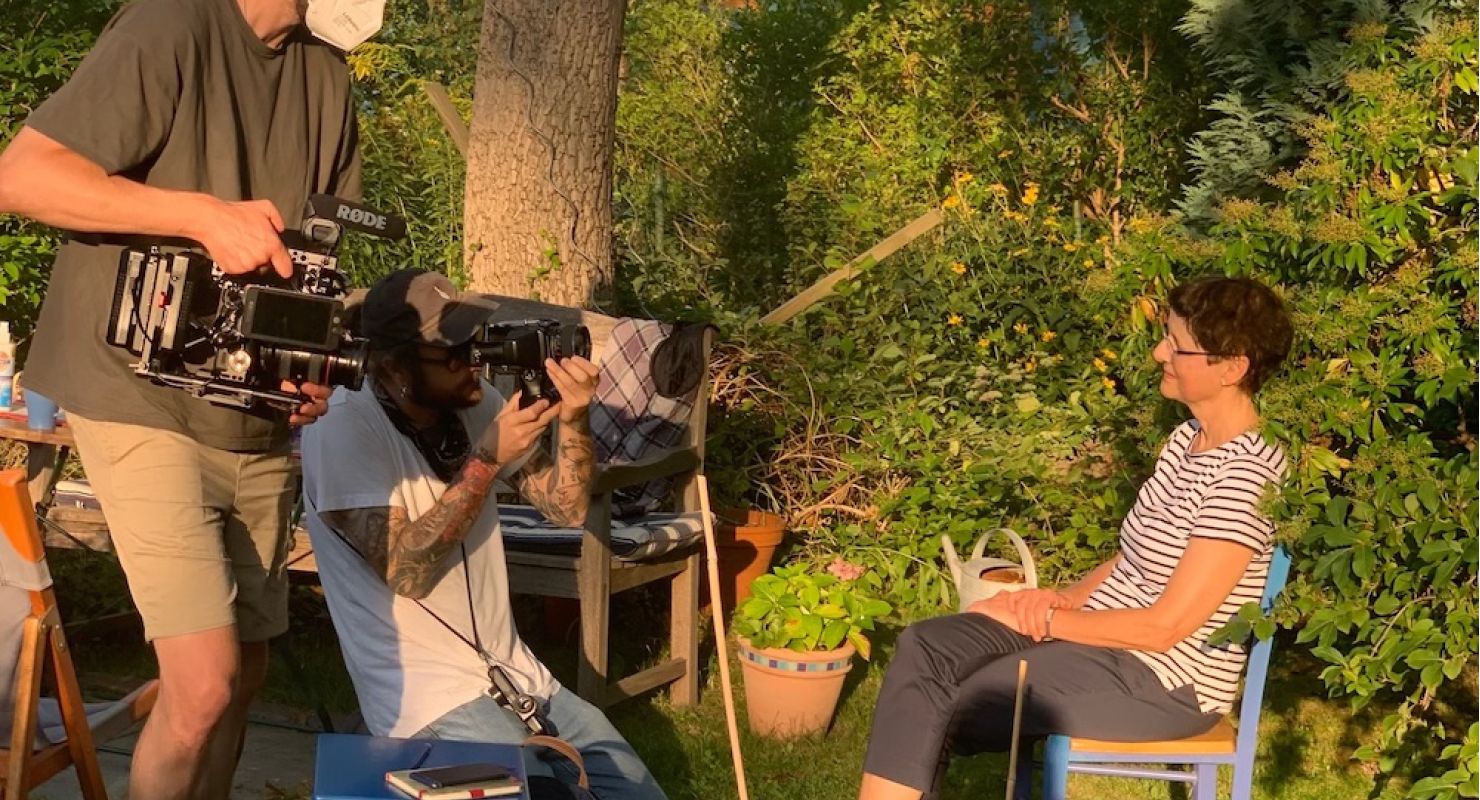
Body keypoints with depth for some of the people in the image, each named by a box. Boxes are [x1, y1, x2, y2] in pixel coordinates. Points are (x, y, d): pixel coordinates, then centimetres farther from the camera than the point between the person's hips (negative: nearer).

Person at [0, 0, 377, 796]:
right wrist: (206, 215, -26)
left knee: (242, 669, 12)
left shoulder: (325, 71, 8)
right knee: (204, 685, -12)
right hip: (145, 400, -7)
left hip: (261, 420, 7)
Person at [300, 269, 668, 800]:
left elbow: (567, 509, 5)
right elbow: (405, 571, -21)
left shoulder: (473, 404, 4)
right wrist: (487, 460, -23)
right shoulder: (342, 431, -15)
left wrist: (573, 419, -12)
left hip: (515, 675, 7)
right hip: (427, 695, -7)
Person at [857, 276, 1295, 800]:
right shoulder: (1187, 440, 8)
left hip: (1167, 679, -9)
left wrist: (1047, 619, -13)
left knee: (940, 713, -13)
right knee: (923, 649, -10)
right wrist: (1066, 597, -3)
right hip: (1102, 631, 9)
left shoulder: (1245, 474, -22)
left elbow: (1165, 626, -22)